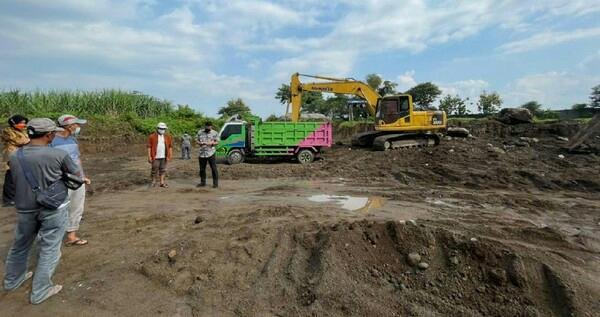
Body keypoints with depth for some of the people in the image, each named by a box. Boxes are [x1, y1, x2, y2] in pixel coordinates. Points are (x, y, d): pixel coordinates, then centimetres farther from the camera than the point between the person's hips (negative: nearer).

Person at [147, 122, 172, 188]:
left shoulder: (168, 137, 6)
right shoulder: (152, 136, -3)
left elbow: (170, 146, 8)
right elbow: (149, 147, -3)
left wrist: (170, 156, 2)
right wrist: (149, 157, -7)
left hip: (164, 157, 3)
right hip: (155, 157, -3)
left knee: (163, 170, 8)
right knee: (154, 169, 4)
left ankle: (162, 182, 14)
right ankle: (153, 181, 22)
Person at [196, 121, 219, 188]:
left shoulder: (215, 133, 3)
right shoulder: (200, 132, 12)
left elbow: (217, 142, 1)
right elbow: (197, 140, 12)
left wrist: (212, 143, -19)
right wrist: (200, 143, -10)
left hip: (211, 153, -3)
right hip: (202, 153, 4)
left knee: (214, 168, -4)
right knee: (202, 169, 11)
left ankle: (215, 183, 3)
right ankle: (203, 182, 24)